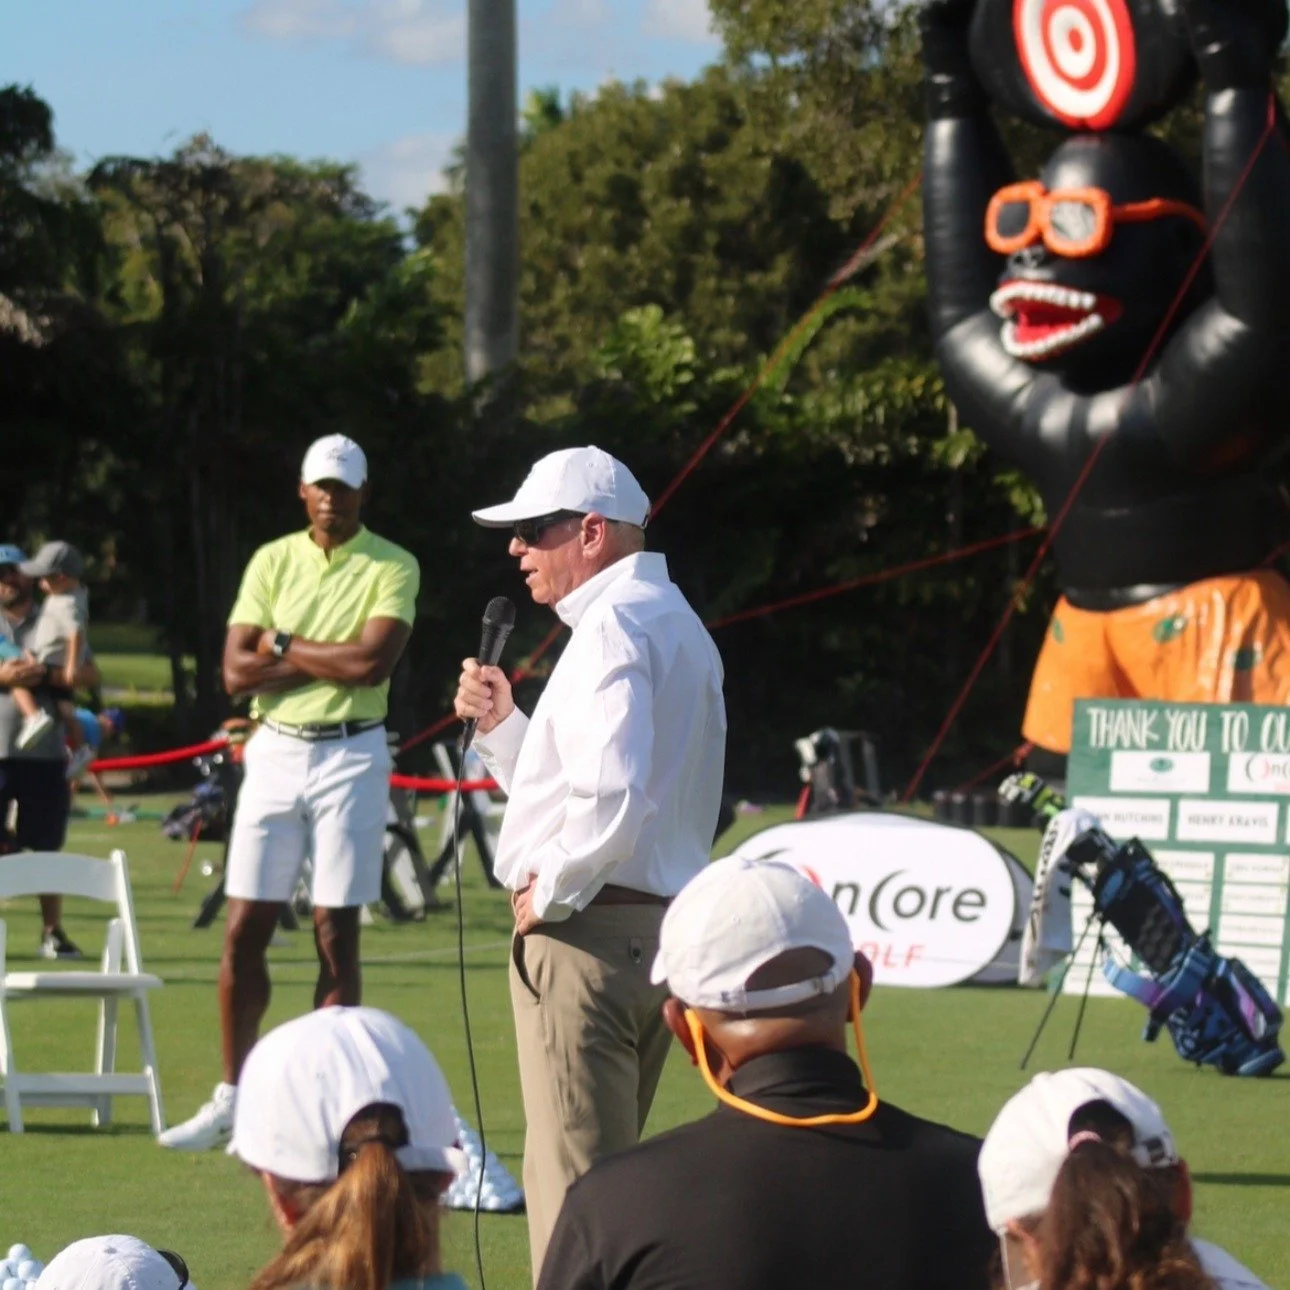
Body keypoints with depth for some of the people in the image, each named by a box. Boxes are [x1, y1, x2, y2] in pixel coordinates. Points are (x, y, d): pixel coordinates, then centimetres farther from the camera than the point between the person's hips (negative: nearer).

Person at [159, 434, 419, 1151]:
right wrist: (334, 660, -10)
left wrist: (285, 646, -8)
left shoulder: (393, 568, -2)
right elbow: (237, 670, -2)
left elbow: (374, 662, -18)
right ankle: (233, 1099, 12)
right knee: (245, 931, 3)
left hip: (351, 758, -3)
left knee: (337, 937, -1)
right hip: (275, 751, 3)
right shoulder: (272, 562, 7)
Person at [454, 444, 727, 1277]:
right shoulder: (672, 622, 19)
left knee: (573, 1184, -8)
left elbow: (611, 793, -28)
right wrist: (502, 725, 12)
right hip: (664, 929, 11)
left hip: (590, 932, -11)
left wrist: (555, 890, -16)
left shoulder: (613, 626, -14)